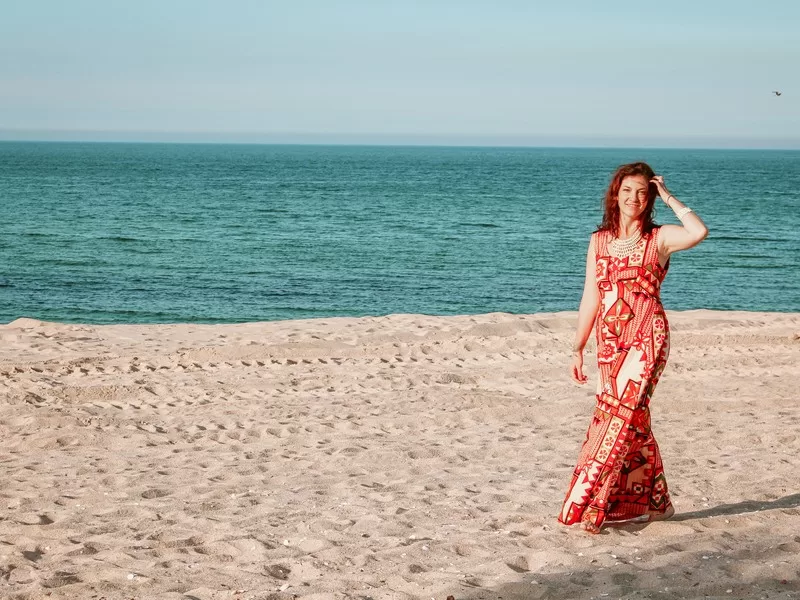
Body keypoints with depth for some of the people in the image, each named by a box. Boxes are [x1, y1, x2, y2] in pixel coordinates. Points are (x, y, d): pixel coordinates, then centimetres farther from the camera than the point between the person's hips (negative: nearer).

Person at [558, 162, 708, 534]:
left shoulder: (659, 238, 0)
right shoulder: (599, 240, 12)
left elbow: (699, 232, -21)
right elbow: (590, 297, 14)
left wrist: (669, 198, -9)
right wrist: (577, 348, 11)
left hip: (647, 339, -5)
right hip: (610, 342, 5)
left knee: (617, 414, -14)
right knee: (633, 420, 8)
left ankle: (588, 504, -13)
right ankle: (655, 503, 20)